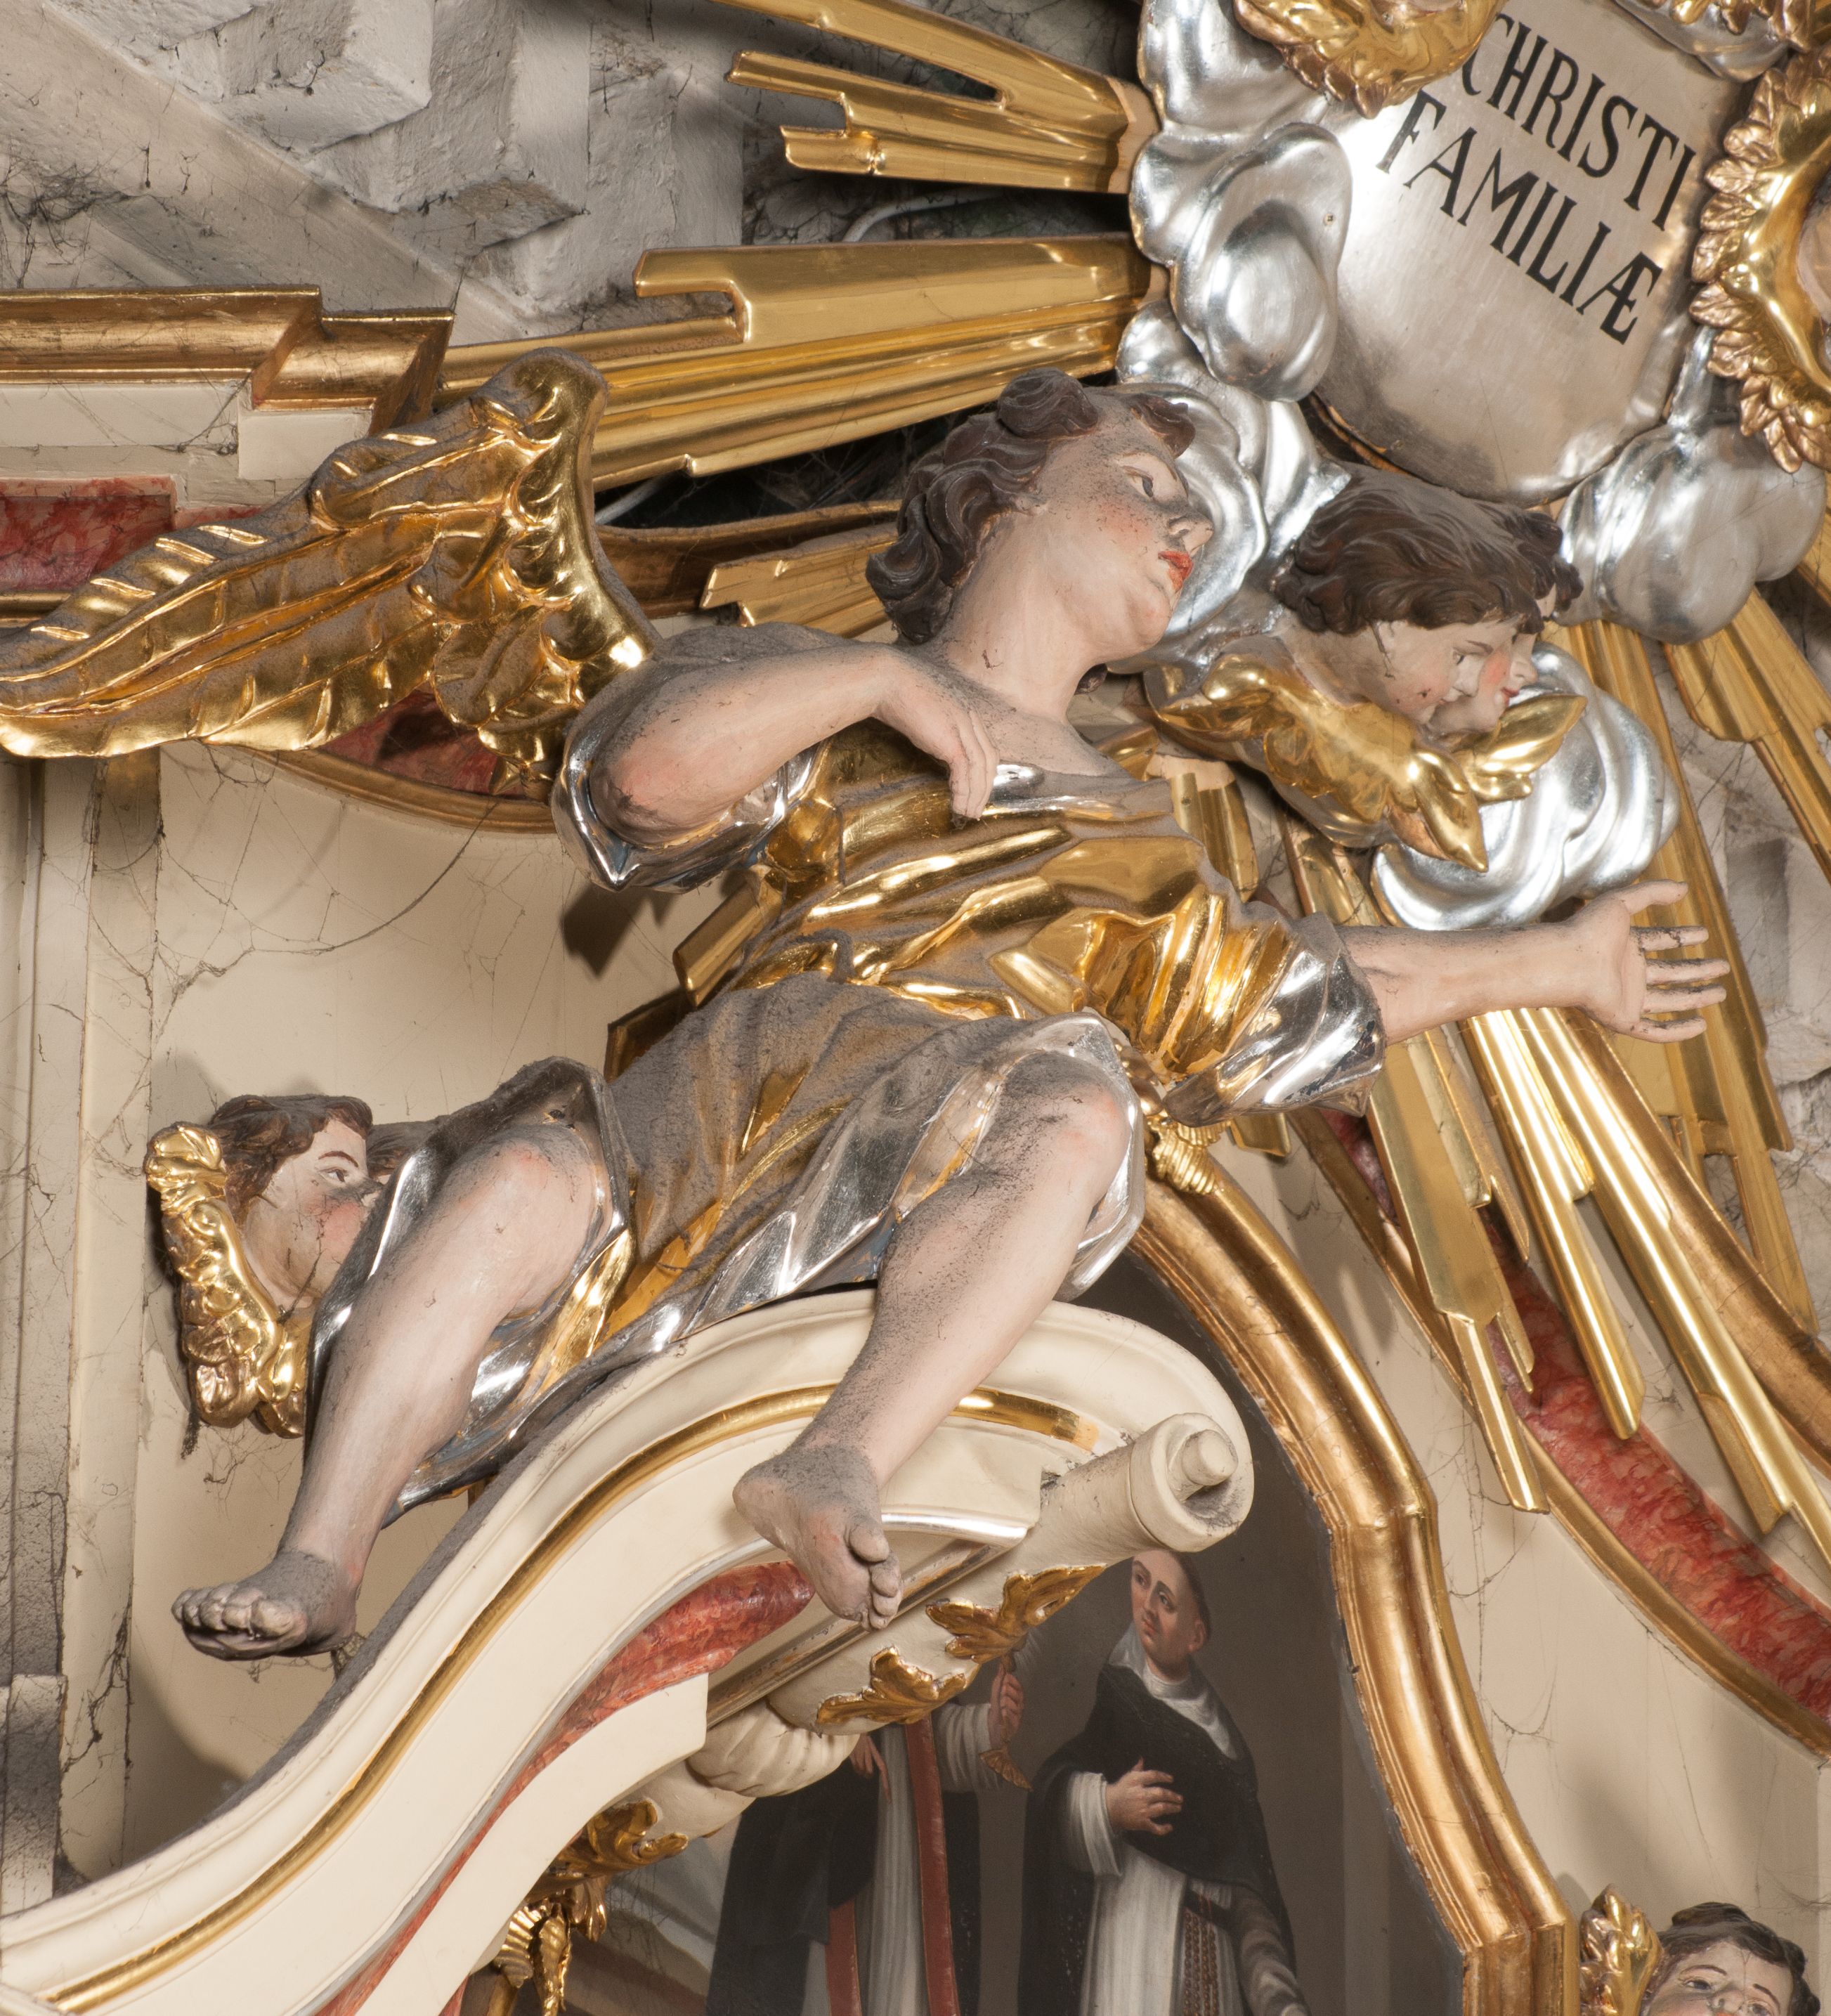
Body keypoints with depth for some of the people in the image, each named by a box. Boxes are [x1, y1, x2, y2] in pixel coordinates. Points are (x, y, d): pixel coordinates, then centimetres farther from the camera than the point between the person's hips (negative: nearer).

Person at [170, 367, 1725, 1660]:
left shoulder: (1129, 834, 37)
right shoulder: (820, 711, 24)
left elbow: (1276, 987, 45)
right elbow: (646, 764, 4)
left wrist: (1547, 965, 48)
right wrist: (887, 676, -3)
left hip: (949, 1147, 1)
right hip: (743, 1084, -1)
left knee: (1074, 1102, -37)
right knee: (522, 1181, -34)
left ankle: (833, 1472, -54)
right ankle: (318, 1566, -42)